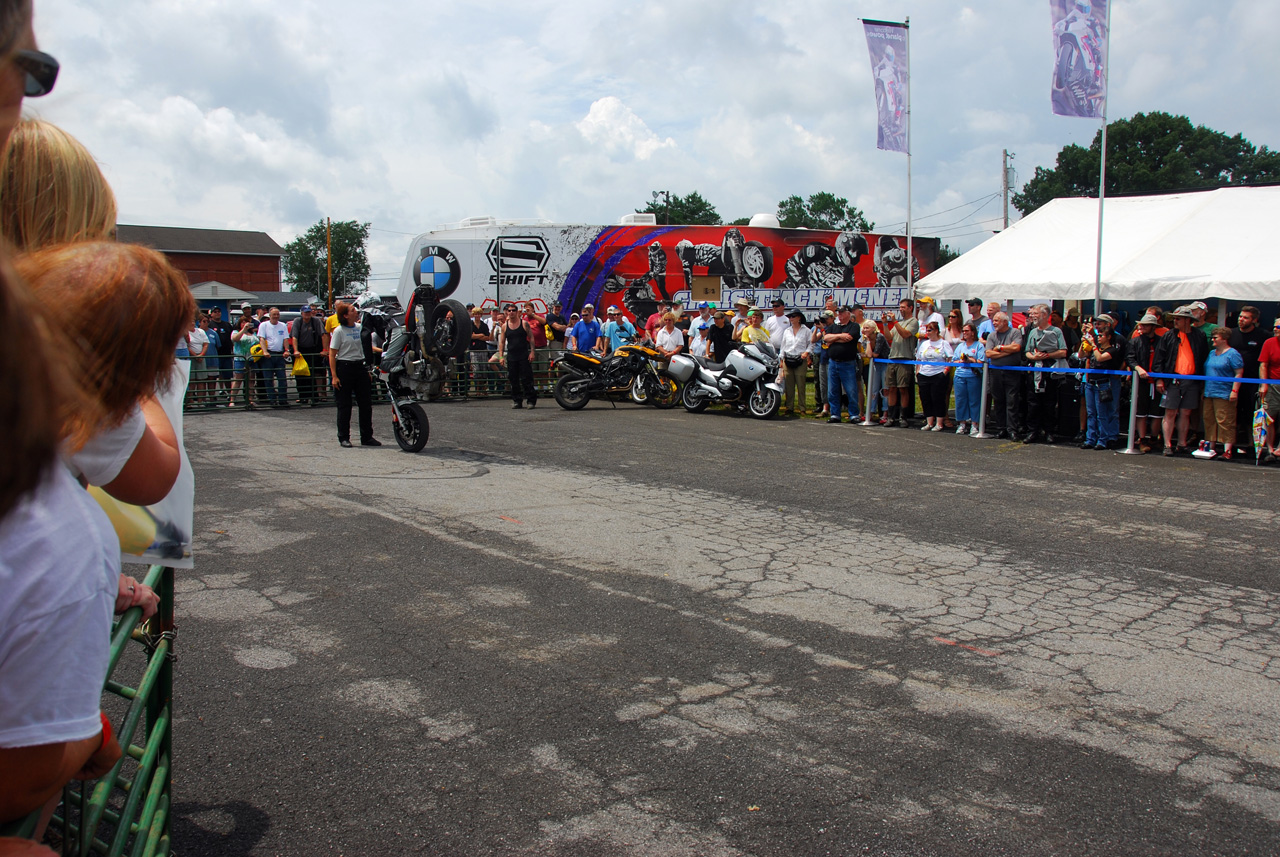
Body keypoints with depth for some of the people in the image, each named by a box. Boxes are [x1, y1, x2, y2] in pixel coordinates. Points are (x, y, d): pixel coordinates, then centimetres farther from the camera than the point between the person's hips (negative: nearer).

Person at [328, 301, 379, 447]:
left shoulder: (360, 327, 8)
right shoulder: (339, 331, -7)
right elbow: (332, 355, -9)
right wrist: (334, 376, -15)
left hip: (360, 366, 5)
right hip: (344, 368, -5)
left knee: (366, 403, 6)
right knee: (344, 405, 1)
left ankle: (367, 436, 15)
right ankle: (344, 438, 9)